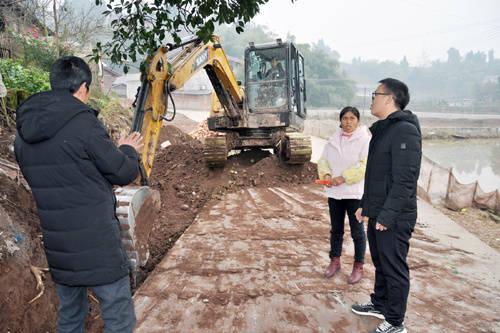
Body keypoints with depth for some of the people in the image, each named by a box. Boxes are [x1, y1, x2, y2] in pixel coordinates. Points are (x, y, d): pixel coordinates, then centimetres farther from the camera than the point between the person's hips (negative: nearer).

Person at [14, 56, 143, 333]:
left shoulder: (23, 133, 5)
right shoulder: (83, 124, -18)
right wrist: (128, 150, 9)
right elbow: (123, 173, -12)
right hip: (97, 247, -7)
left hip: (56, 248, 7)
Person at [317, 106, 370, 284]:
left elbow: (364, 165, -17)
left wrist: (343, 178, -22)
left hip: (354, 193, -5)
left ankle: (358, 267, 21)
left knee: (357, 231, 5)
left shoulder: (365, 140, -7)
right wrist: (326, 175, -10)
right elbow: (323, 160, 10)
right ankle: (335, 261, 33)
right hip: (334, 192, 5)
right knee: (336, 229, 17)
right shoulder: (333, 140, 10)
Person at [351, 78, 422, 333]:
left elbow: (405, 180, -23)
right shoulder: (382, 129, 14)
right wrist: (365, 205, 20)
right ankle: (380, 305, 41)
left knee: (394, 269, 4)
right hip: (377, 215, 10)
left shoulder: (405, 131, -18)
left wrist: (388, 214, -24)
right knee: (380, 263, 22)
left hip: (394, 218, -10)